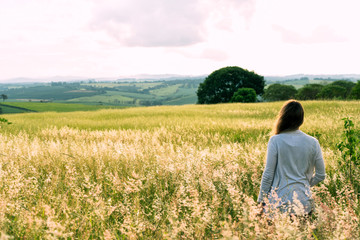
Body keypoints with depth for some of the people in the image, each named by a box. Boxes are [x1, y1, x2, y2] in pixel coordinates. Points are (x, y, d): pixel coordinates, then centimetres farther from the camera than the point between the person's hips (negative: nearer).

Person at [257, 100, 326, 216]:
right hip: (304, 202, 3)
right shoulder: (313, 143, 2)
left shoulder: (275, 141, -7)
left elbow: (268, 174, -5)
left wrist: (261, 201, 4)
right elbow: (321, 175, 10)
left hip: (279, 202, -3)